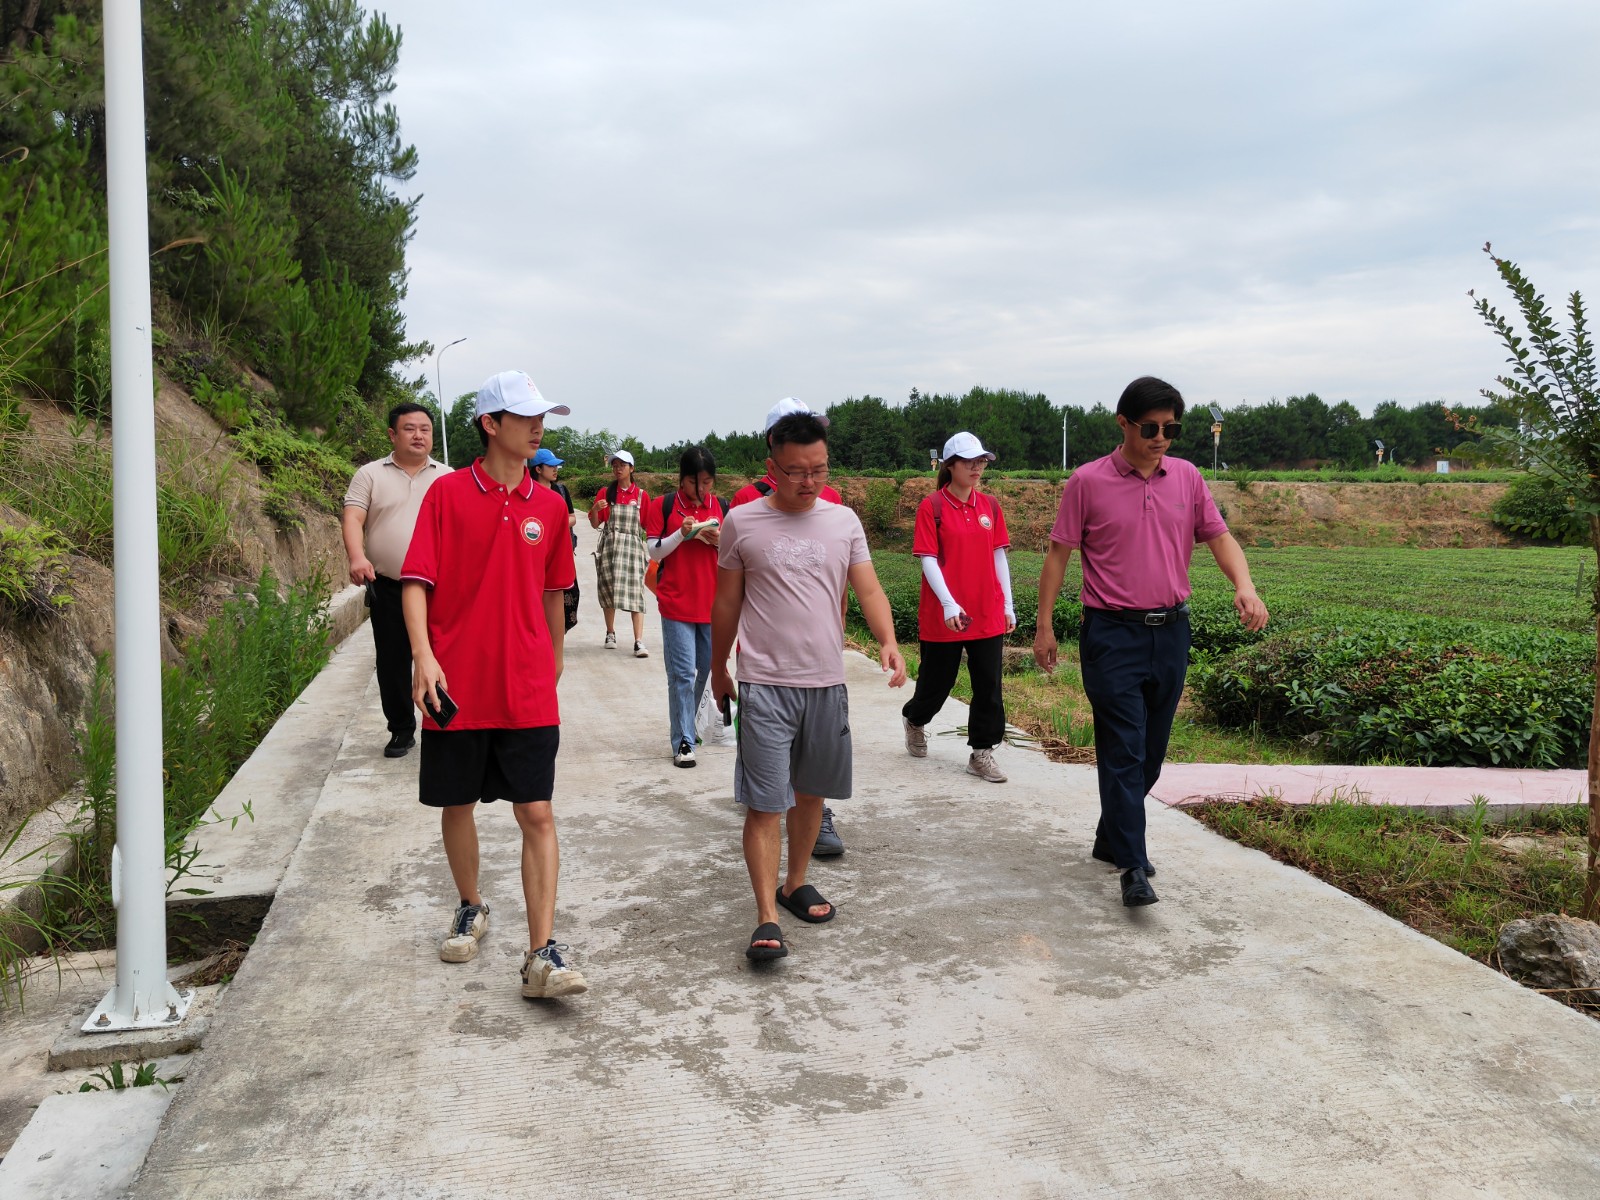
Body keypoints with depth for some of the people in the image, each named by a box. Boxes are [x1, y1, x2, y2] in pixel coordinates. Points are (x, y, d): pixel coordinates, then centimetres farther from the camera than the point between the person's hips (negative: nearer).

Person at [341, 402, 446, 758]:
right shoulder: (371, 475, 5)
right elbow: (352, 518, -6)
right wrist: (357, 557, -24)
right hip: (387, 588, 0)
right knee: (392, 663, 8)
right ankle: (401, 730, 22)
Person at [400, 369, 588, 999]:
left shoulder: (549, 506, 6)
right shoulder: (448, 493, -2)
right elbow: (416, 581, -5)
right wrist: (423, 656, -18)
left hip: (527, 692, 1)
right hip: (457, 687, -1)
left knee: (537, 813, -4)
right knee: (457, 806, 13)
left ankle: (542, 956, -2)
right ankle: (471, 910, 38)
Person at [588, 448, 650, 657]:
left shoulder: (642, 495, 4)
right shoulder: (605, 492, 6)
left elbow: (648, 525, 7)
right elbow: (594, 524, 6)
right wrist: (595, 509, -13)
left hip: (633, 546, -2)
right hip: (609, 545, 2)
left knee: (635, 592, -11)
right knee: (608, 589, 8)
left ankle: (639, 642, -16)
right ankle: (610, 634, 26)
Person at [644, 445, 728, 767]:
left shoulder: (721, 508, 7)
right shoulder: (664, 506, -1)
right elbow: (654, 552, -1)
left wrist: (721, 542, -10)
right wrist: (682, 534, -16)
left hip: (713, 604, 4)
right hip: (676, 604, -3)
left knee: (709, 670, 10)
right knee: (682, 674, -5)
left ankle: (690, 725, 28)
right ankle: (683, 742, 1)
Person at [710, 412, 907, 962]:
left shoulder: (844, 521, 5)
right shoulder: (742, 523, -3)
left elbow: (869, 590, 0)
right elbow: (727, 604, 6)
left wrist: (888, 641, -18)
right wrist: (718, 670, 13)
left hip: (827, 683, 4)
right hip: (765, 684, -3)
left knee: (810, 792, 16)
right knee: (765, 804, -6)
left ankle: (796, 883, 35)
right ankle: (766, 919, -2)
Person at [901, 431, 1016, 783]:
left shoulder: (990, 506, 7)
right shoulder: (932, 507, -7)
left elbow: (998, 556, 10)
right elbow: (928, 559, -11)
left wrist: (1008, 604, 7)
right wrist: (949, 604, -20)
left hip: (988, 613, 4)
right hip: (944, 615, -4)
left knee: (988, 685, 2)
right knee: (938, 681, 11)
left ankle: (981, 752, 13)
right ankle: (914, 719, 41)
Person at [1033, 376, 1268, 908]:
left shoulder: (1187, 477, 7)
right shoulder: (1087, 481, -5)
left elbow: (1218, 536, 8)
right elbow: (1058, 553, -1)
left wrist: (1244, 585, -11)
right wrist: (1044, 625, -3)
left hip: (1170, 630, 5)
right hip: (1112, 631, -5)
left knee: (1151, 750, 13)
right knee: (1123, 750, -8)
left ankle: (1112, 838, 31)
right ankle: (1133, 866, -4)